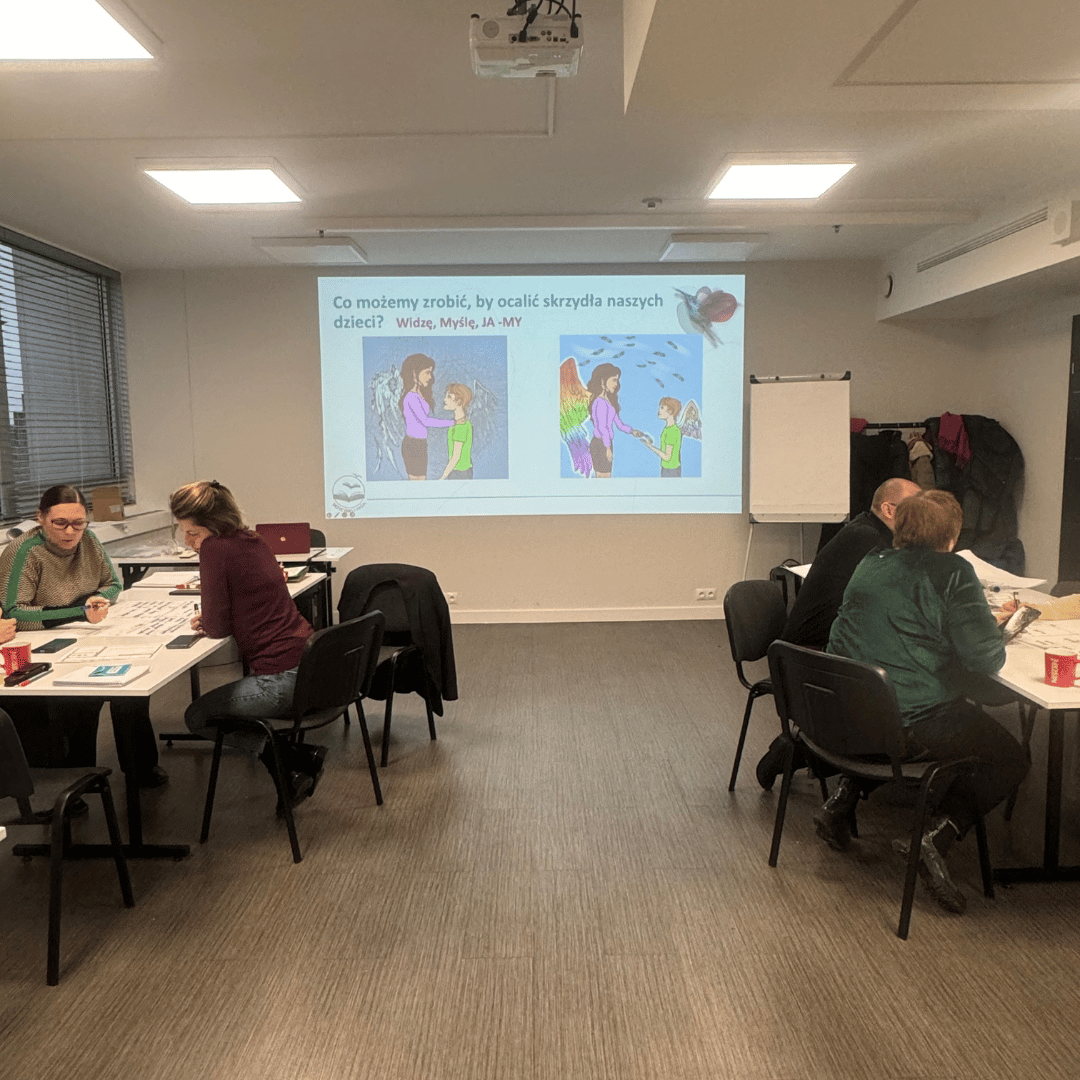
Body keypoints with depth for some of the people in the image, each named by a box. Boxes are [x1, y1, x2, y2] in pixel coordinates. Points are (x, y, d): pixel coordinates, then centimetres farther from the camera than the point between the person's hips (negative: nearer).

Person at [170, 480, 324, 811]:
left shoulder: (215, 548, -15)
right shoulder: (253, 541, 11)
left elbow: (217, 627, -11)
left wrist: (205, 621, 10)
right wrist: (211, 619, 10)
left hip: (284, 680, -9)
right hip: (309, 662, 9)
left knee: (197, 716, 11)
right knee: (218, 703, 31)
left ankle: (289, 758, 0)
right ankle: (300, 758, 18)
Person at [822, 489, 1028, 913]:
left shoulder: (868, 567, 11)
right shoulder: (952, 572, -9)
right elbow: (986, 659, -13)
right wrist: (994, 628, 10)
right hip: (912, 726, -6)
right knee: (1010, 759, 16)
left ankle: (840, 802, 24)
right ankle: (938, 835, -5)